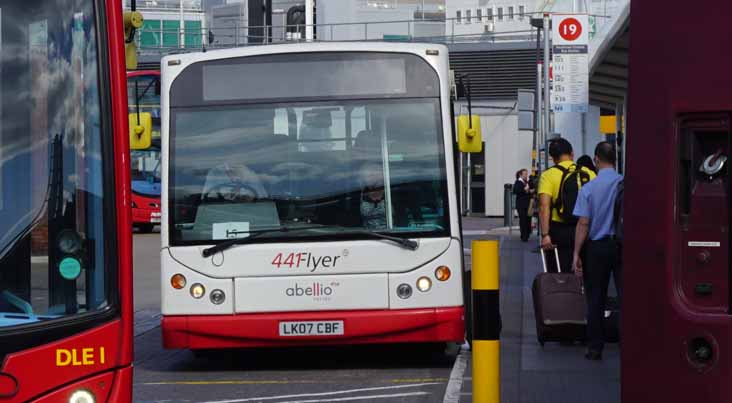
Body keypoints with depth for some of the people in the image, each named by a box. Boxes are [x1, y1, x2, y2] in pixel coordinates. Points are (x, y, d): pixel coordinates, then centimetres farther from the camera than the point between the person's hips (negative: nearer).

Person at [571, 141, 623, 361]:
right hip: (623, 244, 0)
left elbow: (583, 223, -8)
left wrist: (577, 254, -3)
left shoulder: (589, 188, -5)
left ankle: (595, 348, 10)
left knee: (596, 299, 8)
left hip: (598, 246, 0)